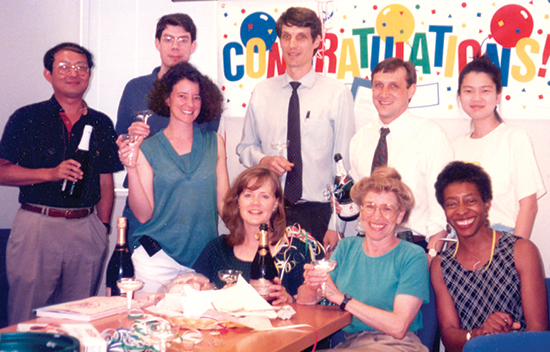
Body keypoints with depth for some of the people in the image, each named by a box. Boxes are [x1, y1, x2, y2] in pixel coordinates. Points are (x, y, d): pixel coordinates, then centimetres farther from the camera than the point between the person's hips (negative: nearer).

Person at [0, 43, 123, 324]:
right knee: (27, 318, 1)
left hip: (87, 229, 3)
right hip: (36, 226, -2)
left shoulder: (102, 124, 12)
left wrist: (103, 227, 6)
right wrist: (51, 173, -14)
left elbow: (106, 183, 14)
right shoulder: (26, 119, 3)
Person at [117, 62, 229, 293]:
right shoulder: (148, 149, 1)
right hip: (156, 257, -2)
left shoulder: (214, 143, 8)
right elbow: (143, 214, -4)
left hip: (204, 257, 2)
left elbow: (224, 201, 9)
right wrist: (131, 168, -13)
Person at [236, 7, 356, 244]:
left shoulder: (338, 95, 0)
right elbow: (245, 147, 19)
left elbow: (344, 162, -1)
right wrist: (263, 160, -5)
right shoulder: (261, 93, 9)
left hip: (317, 210, -2)